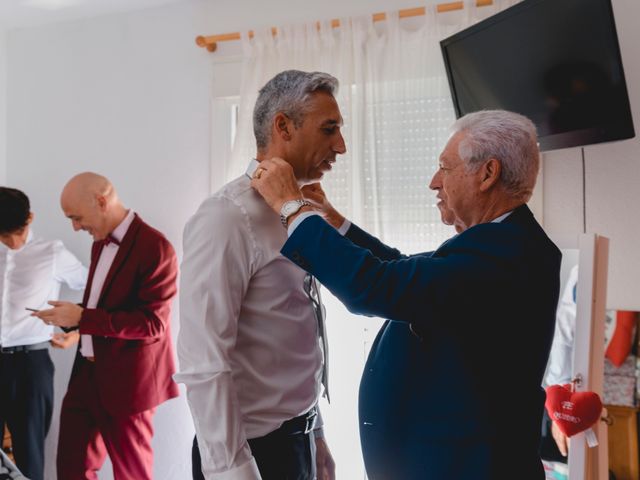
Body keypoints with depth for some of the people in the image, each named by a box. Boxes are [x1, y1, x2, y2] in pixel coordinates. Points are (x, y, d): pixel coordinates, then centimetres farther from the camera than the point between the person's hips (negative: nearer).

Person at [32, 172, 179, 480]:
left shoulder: (155, 247, -18)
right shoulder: (100, 243, 11)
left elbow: (152, 323, -22)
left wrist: (83, 318, -22)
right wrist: (71, 318, 3)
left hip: (126, 381, -8)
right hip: (87, 374, 8)